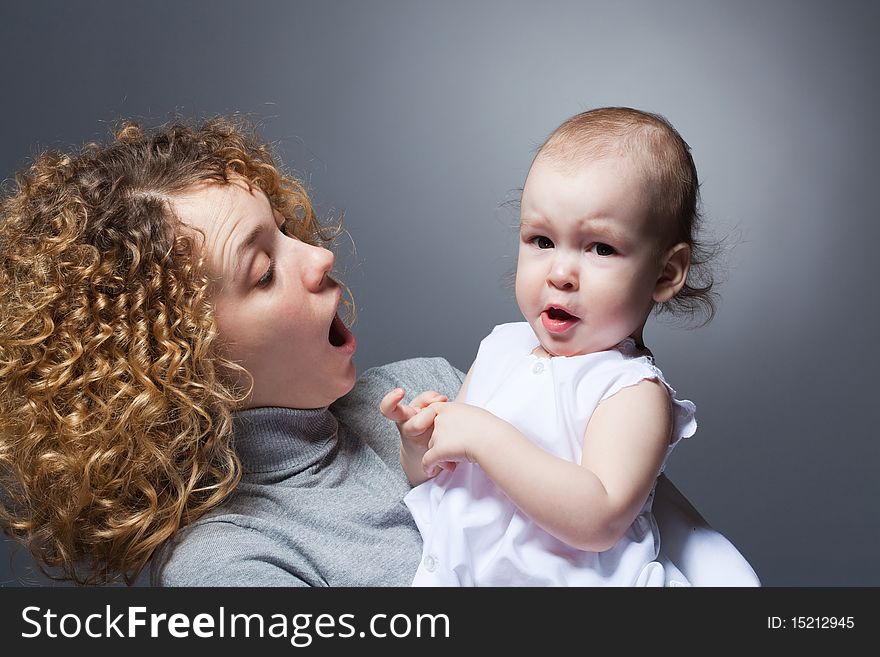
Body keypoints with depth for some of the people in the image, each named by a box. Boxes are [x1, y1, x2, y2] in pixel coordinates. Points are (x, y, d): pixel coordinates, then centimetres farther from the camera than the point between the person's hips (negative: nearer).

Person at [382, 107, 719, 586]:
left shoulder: (634, 390, -11)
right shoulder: (500, 348, 7)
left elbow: (597, 522, -25)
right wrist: (420, 445, -8)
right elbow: (431, 478, 14)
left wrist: (485, 438, -25)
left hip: (563, 578, -6)